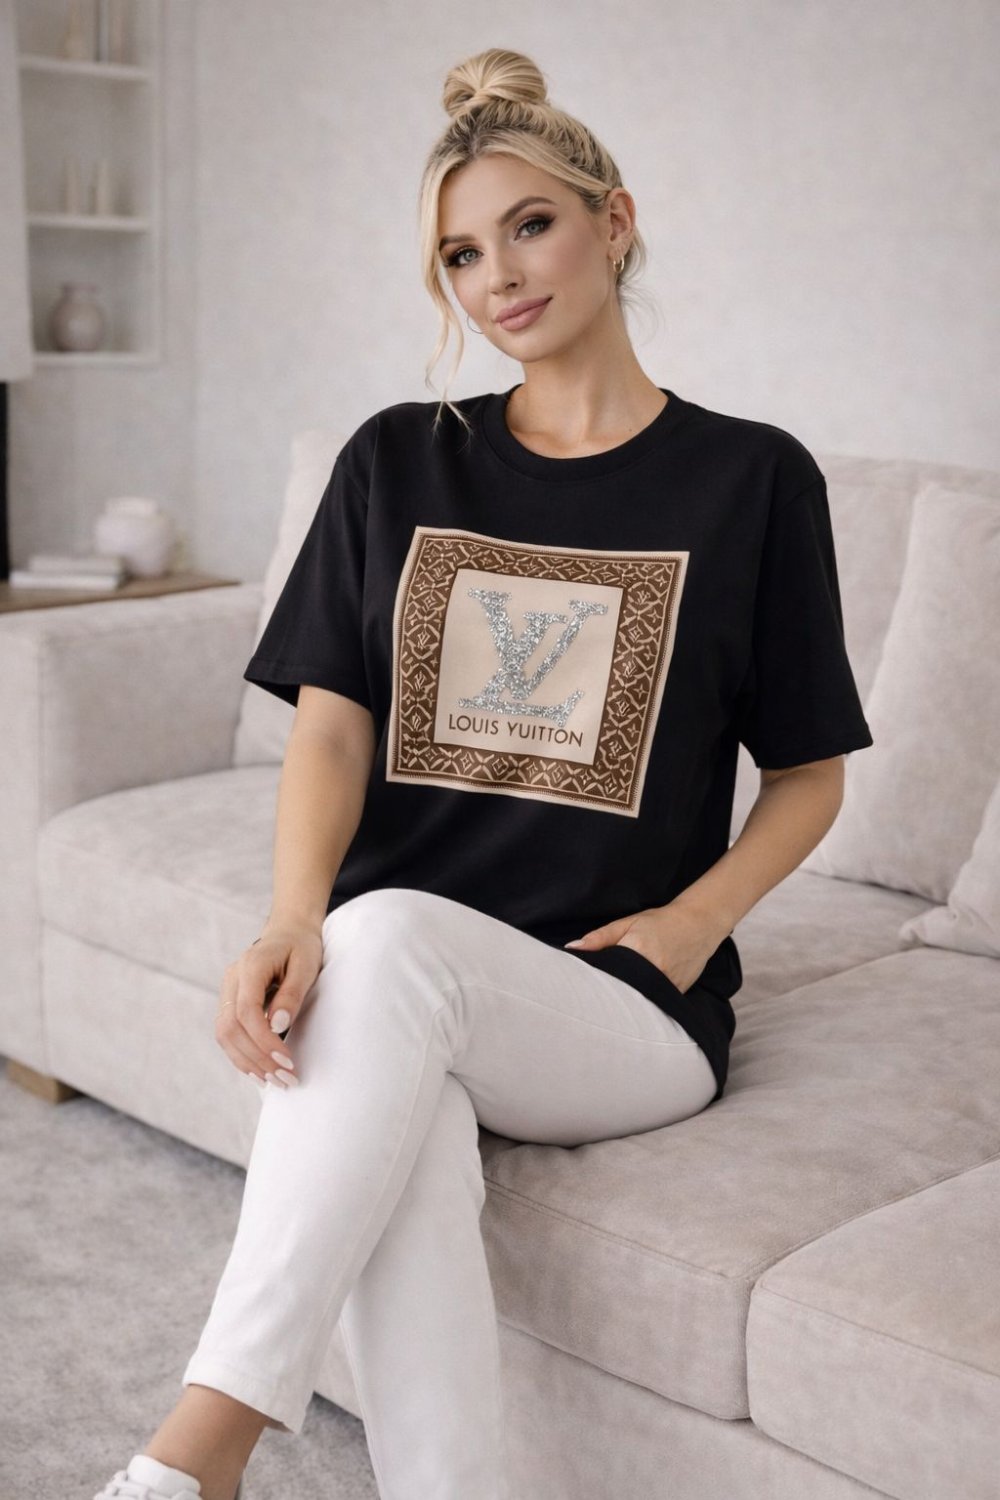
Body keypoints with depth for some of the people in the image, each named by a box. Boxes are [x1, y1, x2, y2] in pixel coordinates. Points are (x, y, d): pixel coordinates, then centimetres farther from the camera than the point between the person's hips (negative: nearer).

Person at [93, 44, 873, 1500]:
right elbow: (331, 725, 3)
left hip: (623, 1008, -1)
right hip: (401, 994, 2)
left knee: (390, 941, -34)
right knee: (402, 1149, -35)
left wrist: (685, 924, -7)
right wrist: (292, 918, -17)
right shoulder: (399, 461, 12)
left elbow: (810, 772, 11)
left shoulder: (751, 478, 5)